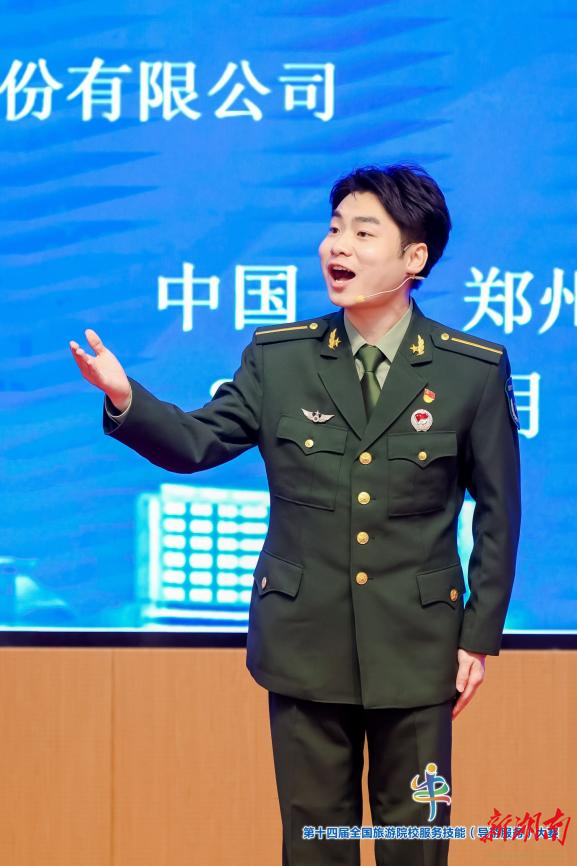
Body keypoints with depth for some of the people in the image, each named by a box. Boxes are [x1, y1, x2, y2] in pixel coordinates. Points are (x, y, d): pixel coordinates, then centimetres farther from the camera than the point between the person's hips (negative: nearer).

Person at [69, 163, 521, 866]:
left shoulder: (475, 371, -5)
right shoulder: (277, 358, -1)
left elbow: (496, 510, 0)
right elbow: (195, 443, -2)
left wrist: (481, 634, -1)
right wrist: (126, 399, -21)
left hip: (416, 647, -1)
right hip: (305, 641, 1)